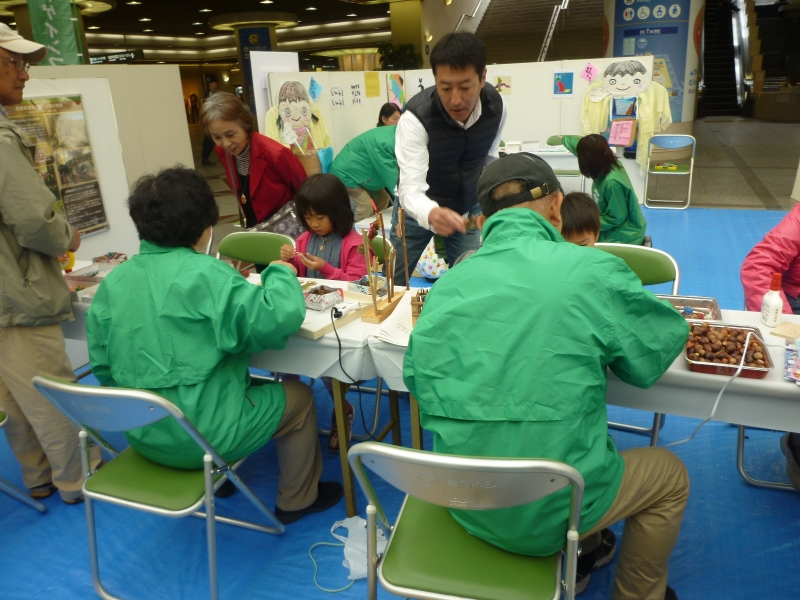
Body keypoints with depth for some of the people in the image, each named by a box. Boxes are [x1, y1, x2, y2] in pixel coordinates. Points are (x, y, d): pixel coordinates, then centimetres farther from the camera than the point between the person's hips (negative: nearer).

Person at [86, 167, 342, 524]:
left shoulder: (112, 282, -2)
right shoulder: (206, 274, -20)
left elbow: (103, 367, 4)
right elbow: (280, 319, -24)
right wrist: (280, 274, -5)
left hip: (141, 436, 7)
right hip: (203, 436, -7)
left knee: (247, 384, 31)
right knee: (298, 397, 15)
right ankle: (297, 500, 29)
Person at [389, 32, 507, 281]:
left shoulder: (496, 105, -16)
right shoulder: (416, 117, -32)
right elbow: (411, 188, -39)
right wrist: (431, 214, -61)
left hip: (469, 208, 3)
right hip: (420, 208, -3)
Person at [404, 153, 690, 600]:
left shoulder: (446, 286, -4)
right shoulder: (593, 271, -16)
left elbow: (418, 380, 5)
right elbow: (656, 353, -1)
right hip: (548, 514, -5)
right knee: (671, 475, 24)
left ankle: (584, 550, 46)